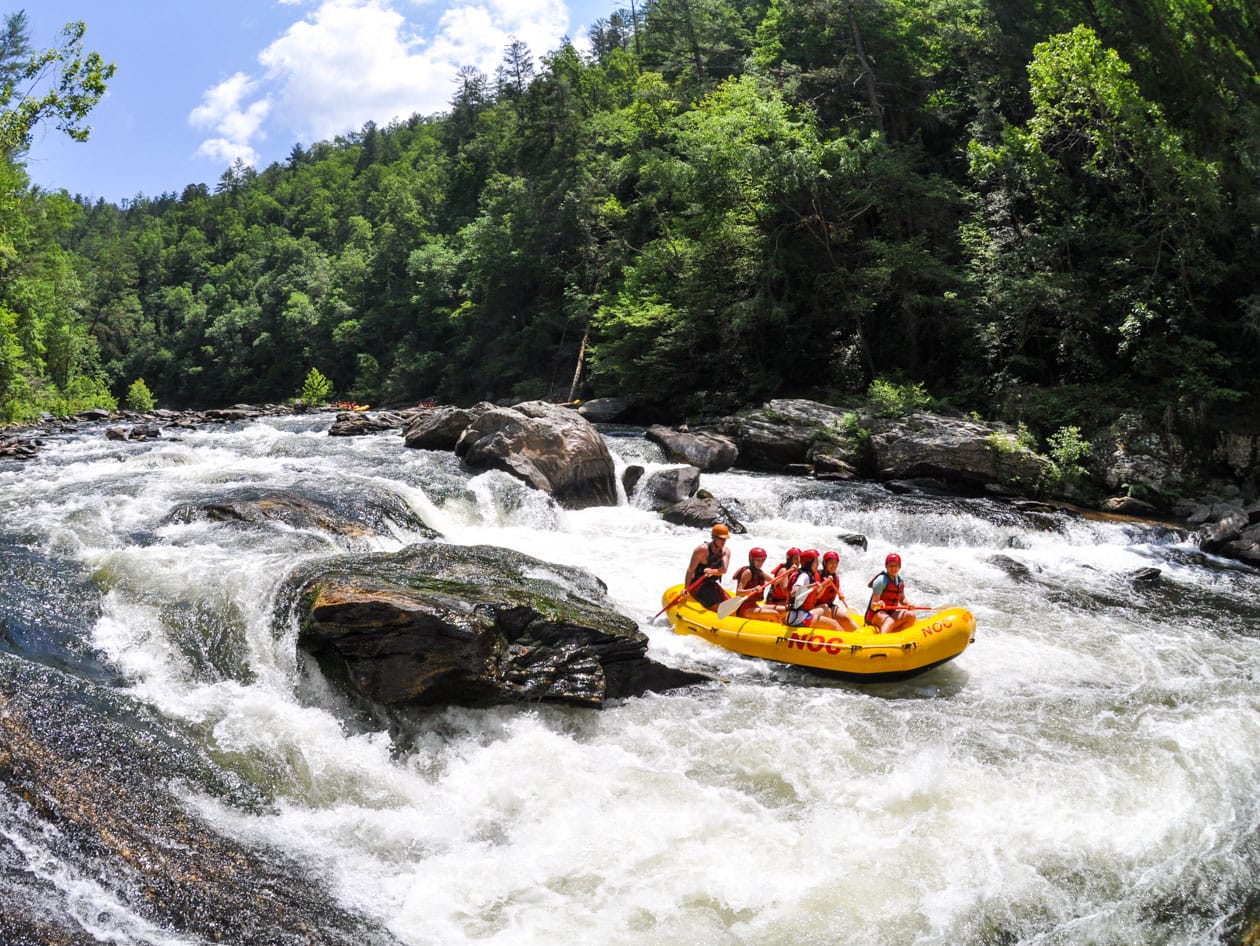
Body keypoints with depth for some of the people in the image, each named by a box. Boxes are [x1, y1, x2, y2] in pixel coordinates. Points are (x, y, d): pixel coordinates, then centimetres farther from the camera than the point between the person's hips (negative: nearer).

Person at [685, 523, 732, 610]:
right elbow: (690, 570, -18)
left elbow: (724, 570, -18)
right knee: (717, 606, -23)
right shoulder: (702, 549, -17)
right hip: (698, 584, -6)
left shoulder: (726, 551, -1)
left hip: (712, 585, 6)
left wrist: (712, 571, -40)